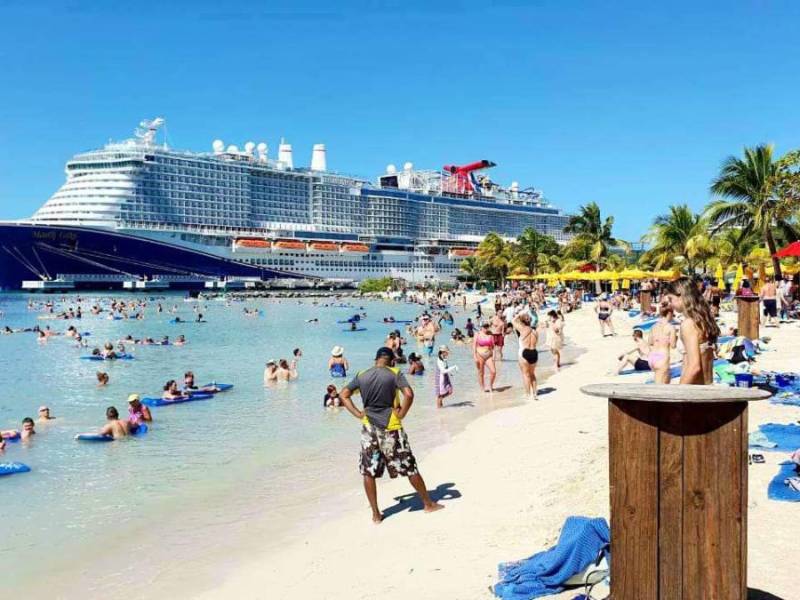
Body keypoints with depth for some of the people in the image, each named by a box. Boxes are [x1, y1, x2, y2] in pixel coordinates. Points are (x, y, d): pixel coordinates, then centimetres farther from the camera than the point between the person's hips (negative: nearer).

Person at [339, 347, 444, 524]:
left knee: (368, 472, 11)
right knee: (409, 467, 9)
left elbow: (344, 394, 8)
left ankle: (376, 514, 12)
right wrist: (401, 414, -8)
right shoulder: (395, 374, -7)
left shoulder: (362, 376, 5)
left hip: (369, 428, 3)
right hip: (391, 428, -2)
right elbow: (408, 394, -20)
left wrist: (358, 414, 6)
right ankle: (428, 504, 23)